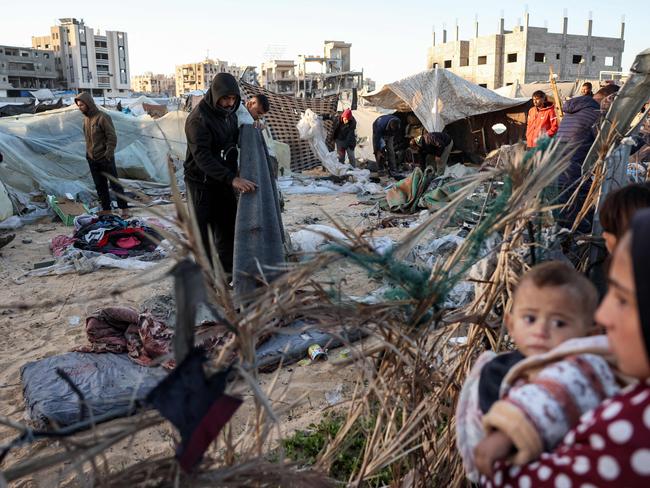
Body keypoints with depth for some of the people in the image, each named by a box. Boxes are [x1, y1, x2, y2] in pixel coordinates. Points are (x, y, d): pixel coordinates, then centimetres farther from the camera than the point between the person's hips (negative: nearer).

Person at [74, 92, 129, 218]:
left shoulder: (102, 117, -15)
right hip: (92, 159, 7)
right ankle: (106, 209, 20)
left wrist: (108, 154, -20)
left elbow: (112, 137, -16)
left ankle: (124, 208, 6)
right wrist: (88, 153, 13)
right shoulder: (85, 118, 8)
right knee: (100, 185, 12)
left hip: (105, 158, -7)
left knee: (114, 184, -1)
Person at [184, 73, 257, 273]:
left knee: (229, 229, 13)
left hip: (224, 180, 8)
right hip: (202, 183, -8)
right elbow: (202, 157, -31)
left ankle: (229, 273, 25)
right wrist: (232, 179, -40)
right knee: (203, 232, 0)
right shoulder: (198, 119, -22)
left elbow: (235, 141, 20)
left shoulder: (229, 113, 4)